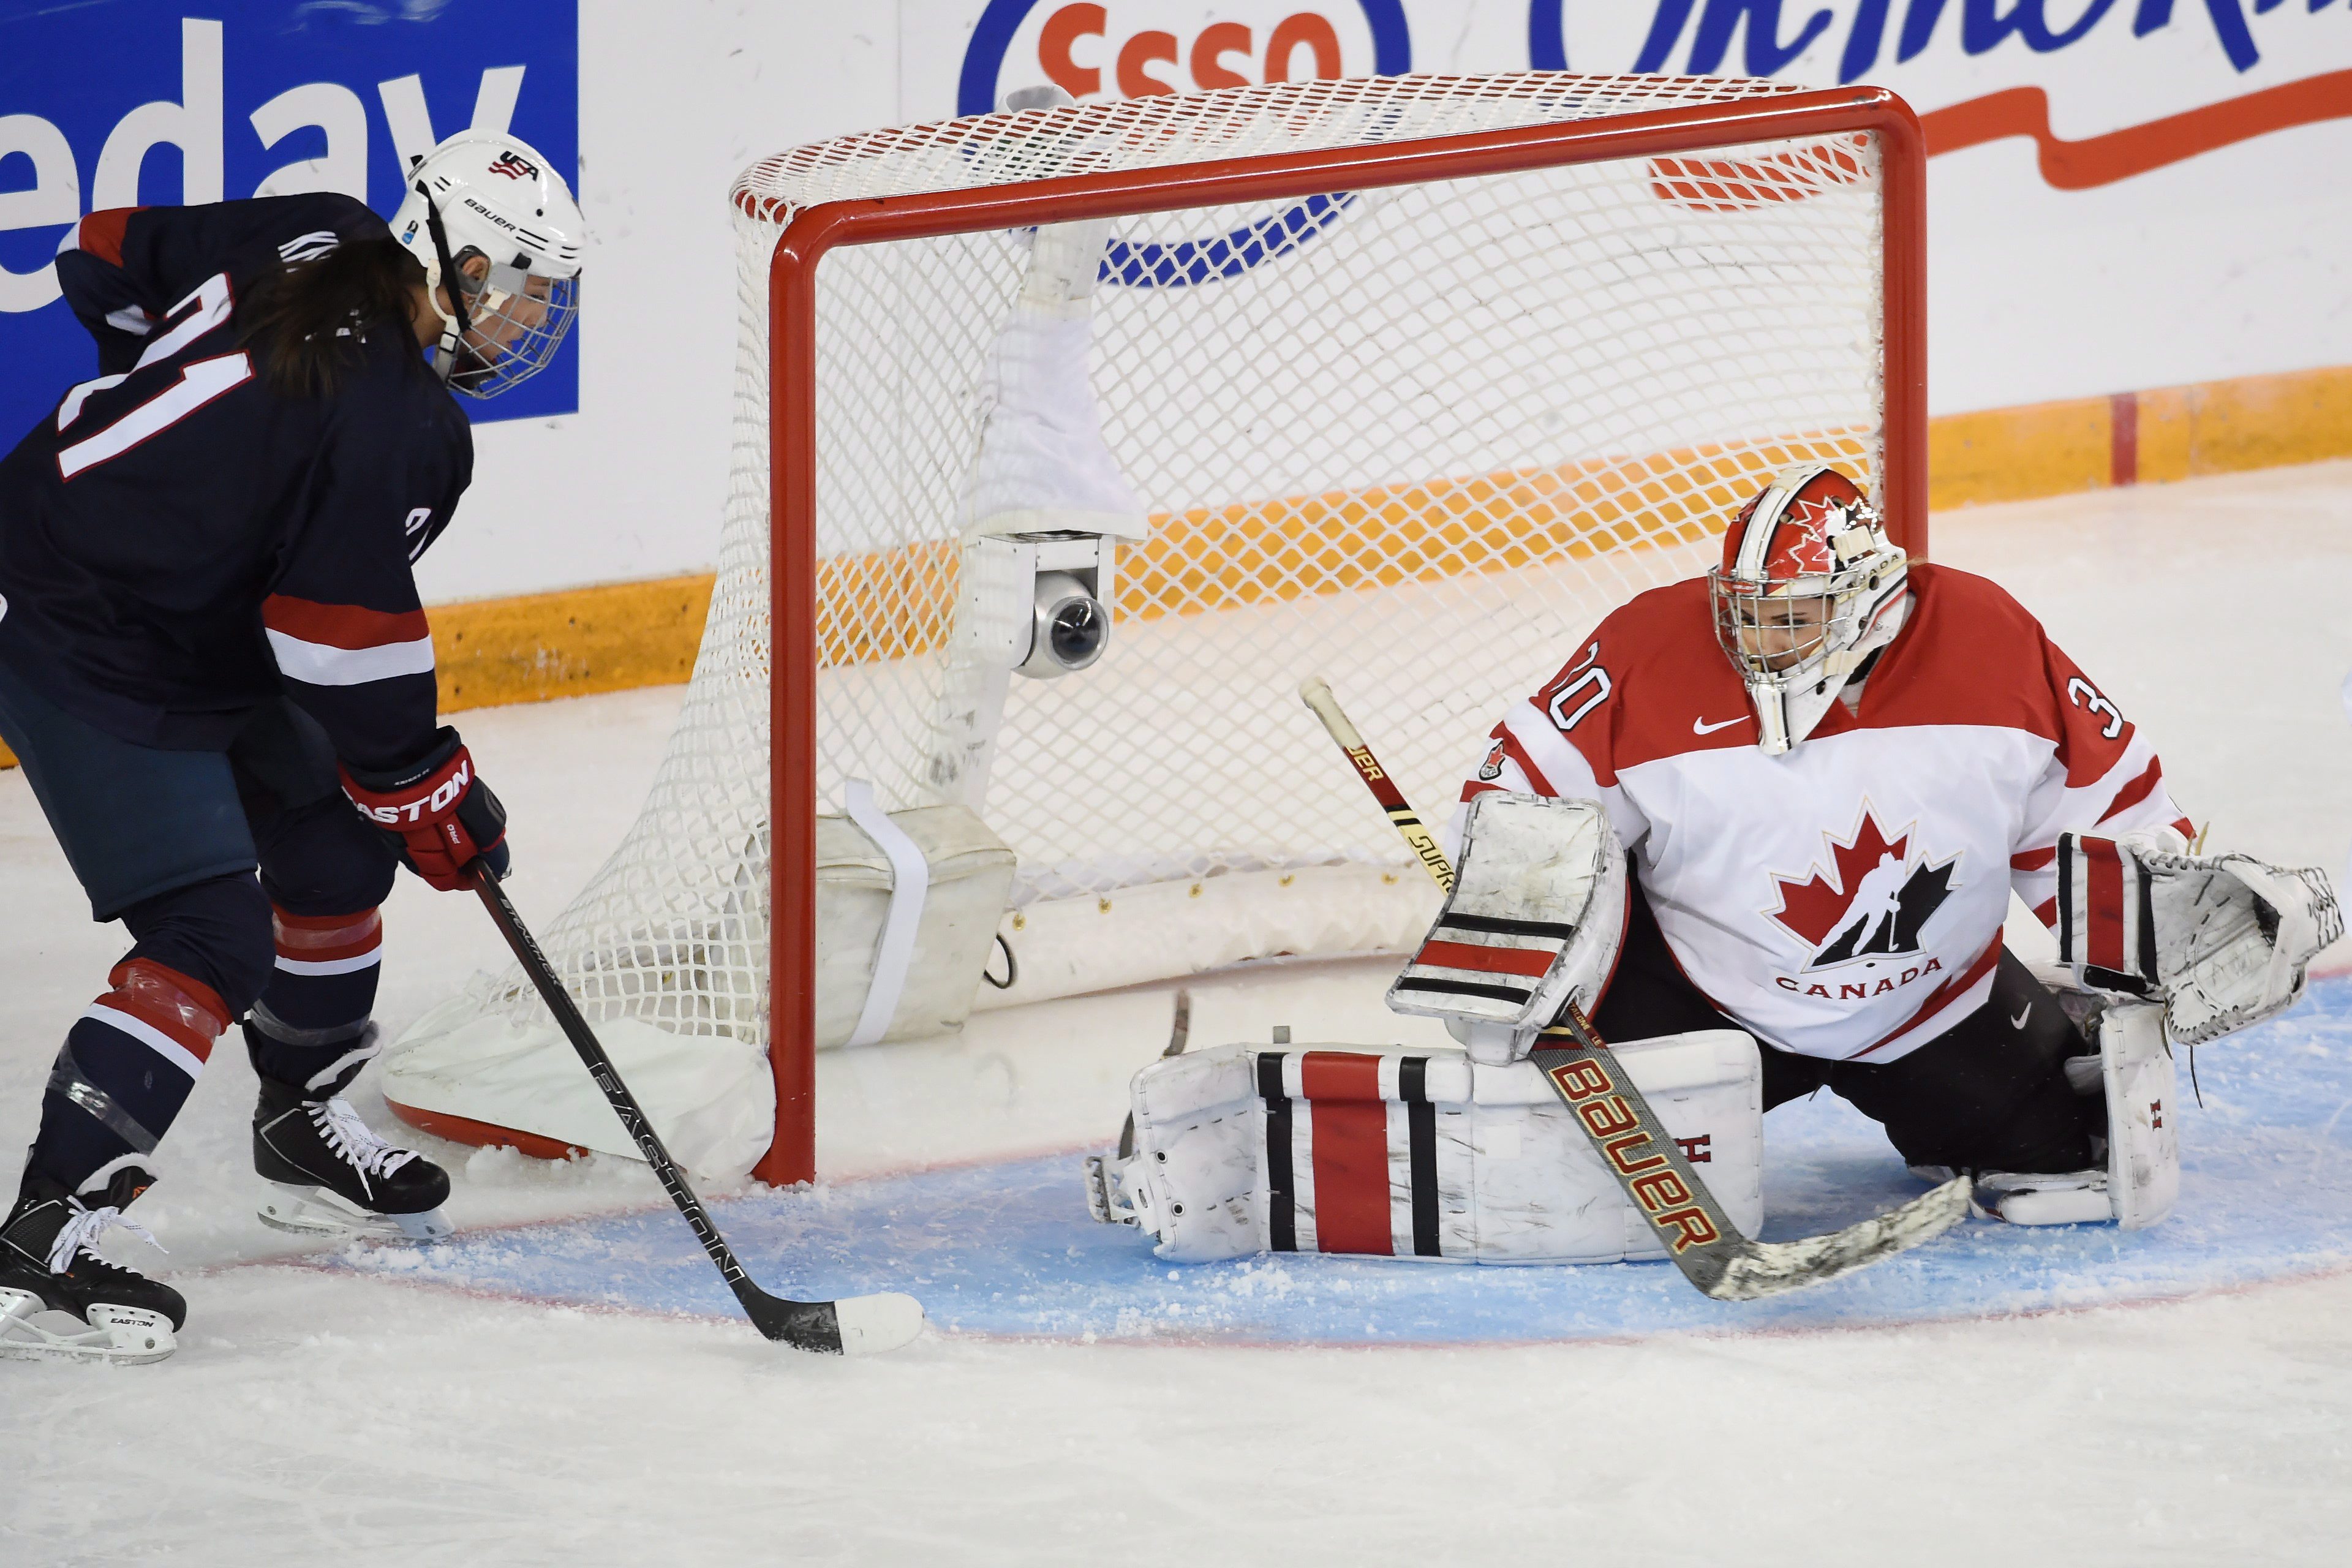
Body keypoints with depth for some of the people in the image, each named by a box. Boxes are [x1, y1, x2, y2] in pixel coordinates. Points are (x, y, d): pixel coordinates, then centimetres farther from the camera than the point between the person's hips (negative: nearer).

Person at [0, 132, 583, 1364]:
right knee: (211, 938, -13)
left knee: (336, 836, 20)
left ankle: (306, 1131, 37)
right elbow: (347, 646, -22)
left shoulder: (316, 244, -1)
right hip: (99, 664, -10)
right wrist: (429, 789, -9)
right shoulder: (398, 429, -25)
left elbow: (109, 258, 11)